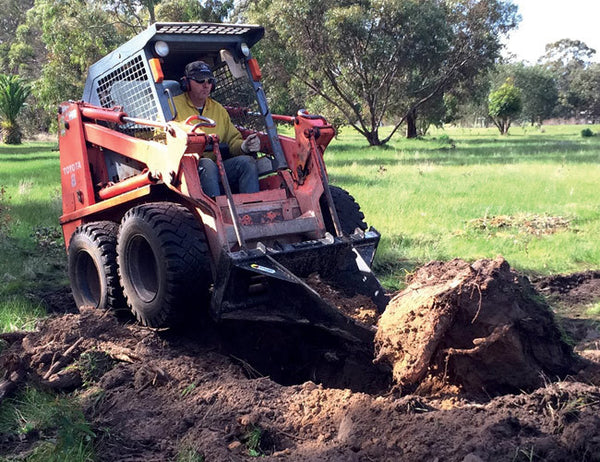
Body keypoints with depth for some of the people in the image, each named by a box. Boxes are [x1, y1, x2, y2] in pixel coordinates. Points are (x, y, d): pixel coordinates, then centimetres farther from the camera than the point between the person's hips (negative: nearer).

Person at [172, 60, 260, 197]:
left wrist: (244, 146, -6)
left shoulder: (219, 109, 23)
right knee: (207, 164, -36)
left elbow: (232, 140, 21)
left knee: (247, 161, -21)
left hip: (217, 168, 5)